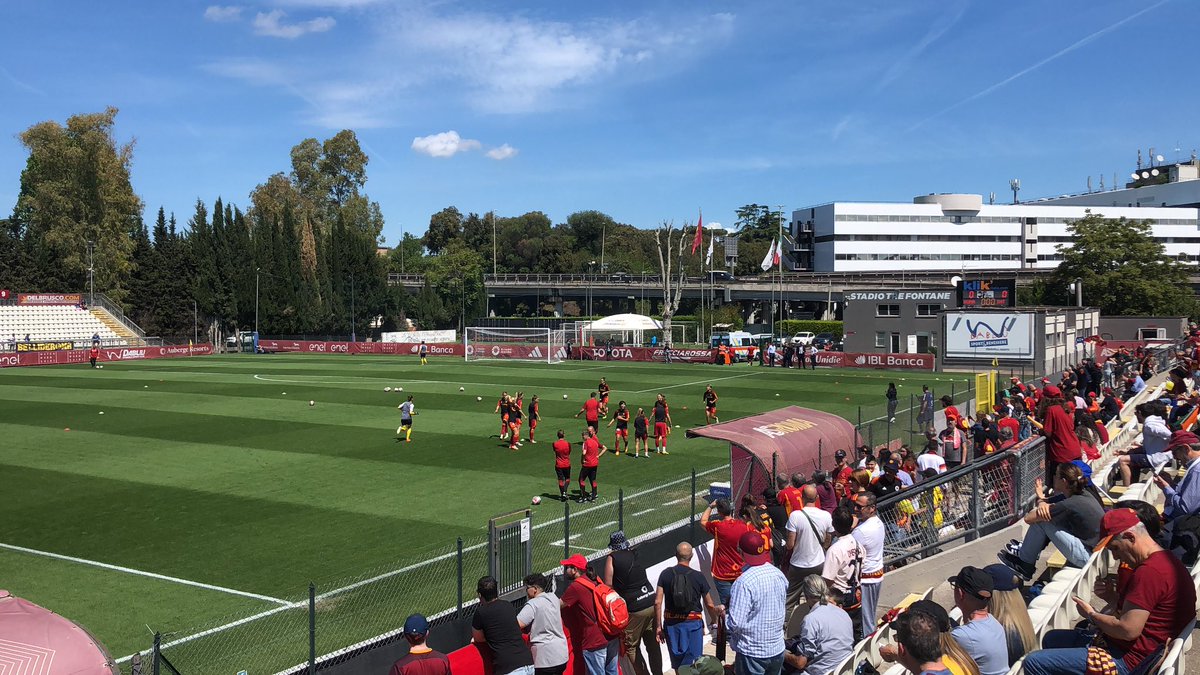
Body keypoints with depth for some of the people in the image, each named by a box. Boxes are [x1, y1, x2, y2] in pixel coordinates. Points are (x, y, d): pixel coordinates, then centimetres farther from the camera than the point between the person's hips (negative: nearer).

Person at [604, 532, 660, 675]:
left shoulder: (612, 558, -7)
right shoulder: (636, 554, 8)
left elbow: (608, 586, -8)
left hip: (634, 609, -6)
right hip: (652, 604, 6)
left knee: (631, 647, 10)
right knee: (653, 644, 17)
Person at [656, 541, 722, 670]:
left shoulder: (666, 574, -3)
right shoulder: (698, 576, -6)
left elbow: (657, 602, -7)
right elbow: (709, 606, 1)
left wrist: (659, 626, 1)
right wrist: (718, 611, 22)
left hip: (671, 624, 2)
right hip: (693, 625, -2)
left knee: (677, 665, 16)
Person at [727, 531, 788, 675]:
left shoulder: (744, 583, -25)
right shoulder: (779, 575, -3)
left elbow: (735, 624, -25)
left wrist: (723, 613, -5)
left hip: (752, 653, -6)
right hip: (777, 649, 6)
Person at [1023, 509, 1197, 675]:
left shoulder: (1150, 571, -24)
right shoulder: (1164, 560, 12)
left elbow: (1128, 630, -25)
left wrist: (1092, 615, -8)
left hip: (1128, 661, -12)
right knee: (1052, 638, 23)